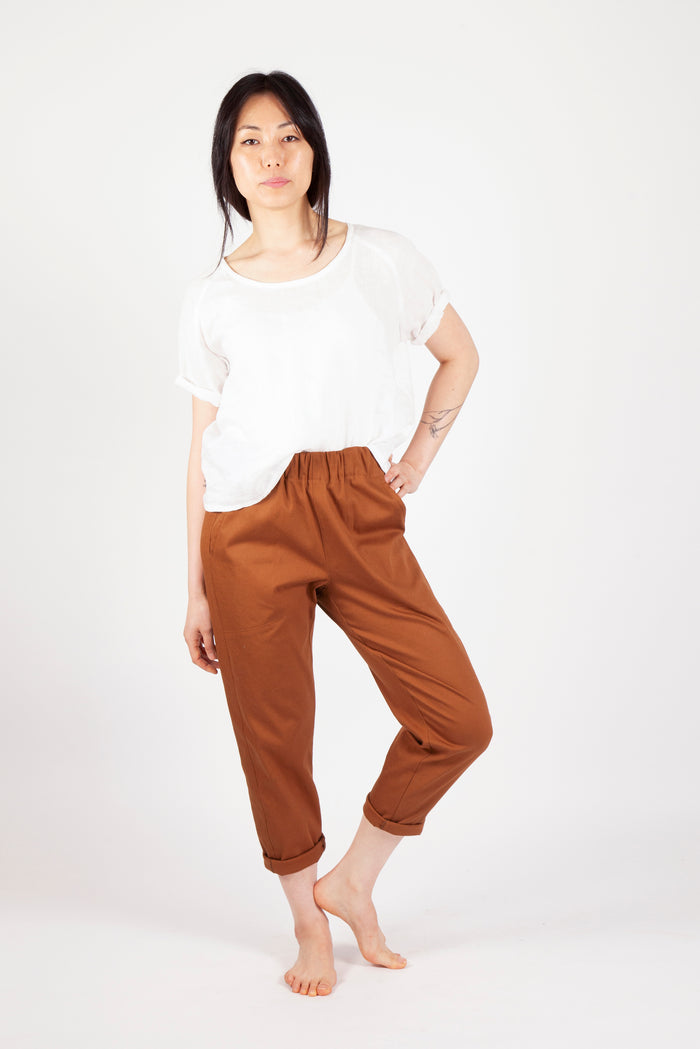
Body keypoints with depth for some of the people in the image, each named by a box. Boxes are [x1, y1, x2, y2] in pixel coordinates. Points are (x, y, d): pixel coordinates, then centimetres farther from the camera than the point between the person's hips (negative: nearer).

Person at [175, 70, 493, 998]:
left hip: (361, 519, 1)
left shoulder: (384, 259, 4)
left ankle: (352, 881, 20)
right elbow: (203, 451, 6)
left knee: (459, 721, -4)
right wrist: (197, 592, 6)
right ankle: (309, 922, 29)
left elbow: (461, 357, 18)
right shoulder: (211, 298, 4)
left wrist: (415, 461, 7)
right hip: (252, 526, -1)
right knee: (275, 738, 5)